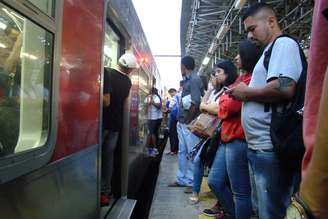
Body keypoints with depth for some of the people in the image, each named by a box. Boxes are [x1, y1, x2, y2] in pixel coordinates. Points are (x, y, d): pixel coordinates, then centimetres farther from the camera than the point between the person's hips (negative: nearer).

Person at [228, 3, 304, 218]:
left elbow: (284, 88, -24)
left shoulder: (284, 43, -7)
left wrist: (246, 92, -11)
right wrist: (245, 94, 10)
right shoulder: (270, 51, 22)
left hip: (271, 149, -10)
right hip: (258, 147, 10)